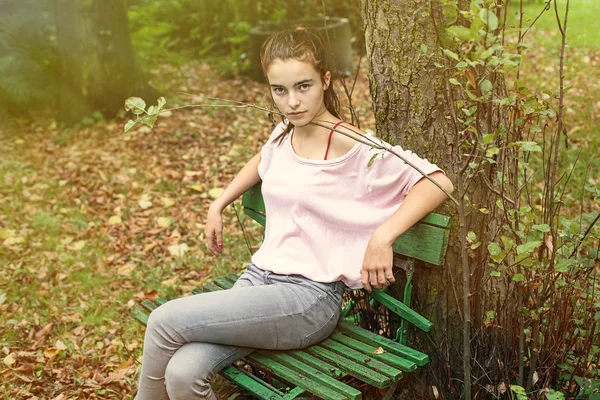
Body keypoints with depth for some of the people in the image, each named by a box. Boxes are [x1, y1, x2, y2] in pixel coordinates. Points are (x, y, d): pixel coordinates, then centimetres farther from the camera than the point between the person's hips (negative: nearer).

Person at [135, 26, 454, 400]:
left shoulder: (353, 147, -11)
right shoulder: (282, 135, 10)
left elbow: (438, 181, -13)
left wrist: (383, 236, -23)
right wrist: (218, 205, 26)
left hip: (310, 296, -5)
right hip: (259, 277, 6)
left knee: (165, 321, -19)